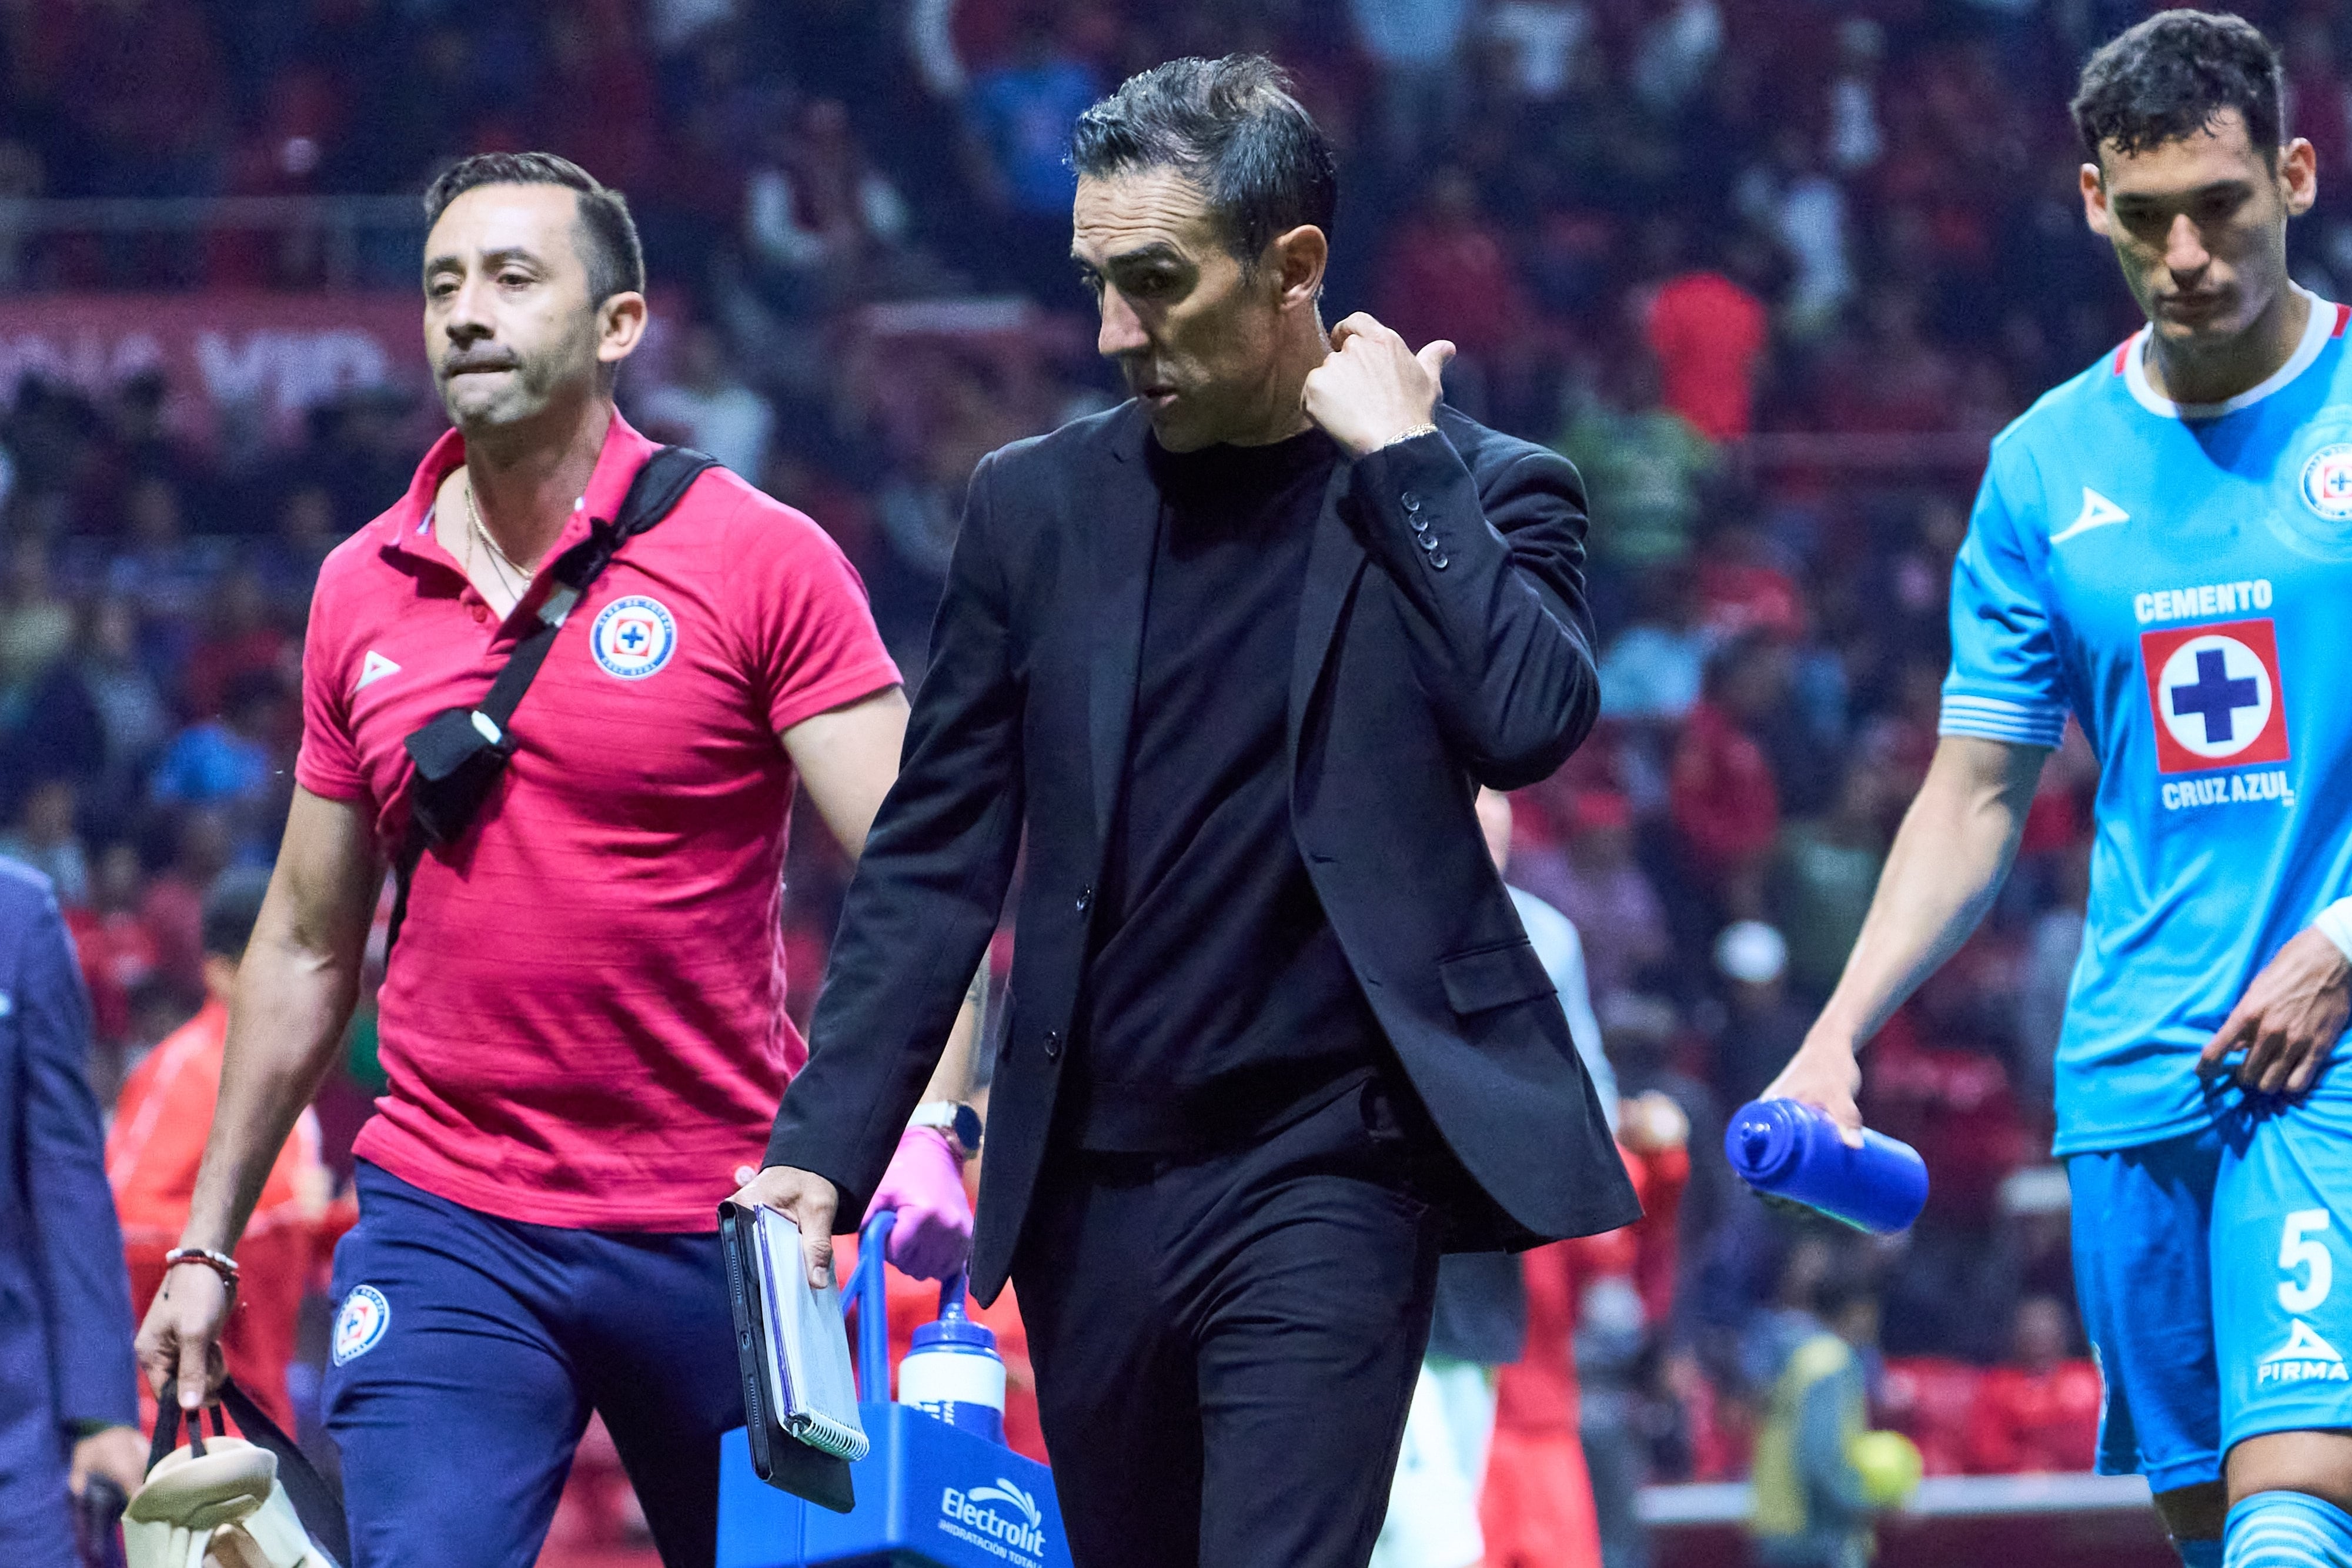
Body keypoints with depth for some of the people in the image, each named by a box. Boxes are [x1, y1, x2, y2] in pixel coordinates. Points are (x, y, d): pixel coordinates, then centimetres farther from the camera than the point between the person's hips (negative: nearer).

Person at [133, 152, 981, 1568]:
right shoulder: (361, 593, 8)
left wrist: (924, 1120, -27)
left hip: (722, 1234, -2)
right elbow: (309, 944, 17)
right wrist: (209, 1241, 17)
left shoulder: (761, 562, -4)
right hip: (445, 1235, 2)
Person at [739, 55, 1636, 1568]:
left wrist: (1398, 454, -11)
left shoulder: (1475, 495, 1)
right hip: (1092, 1192, 4)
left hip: (1326, 1177, -4)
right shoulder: (1038, 505, 9)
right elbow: (936, 860, 9)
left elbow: (1530, 720, -18)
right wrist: (824, 1150, 0)